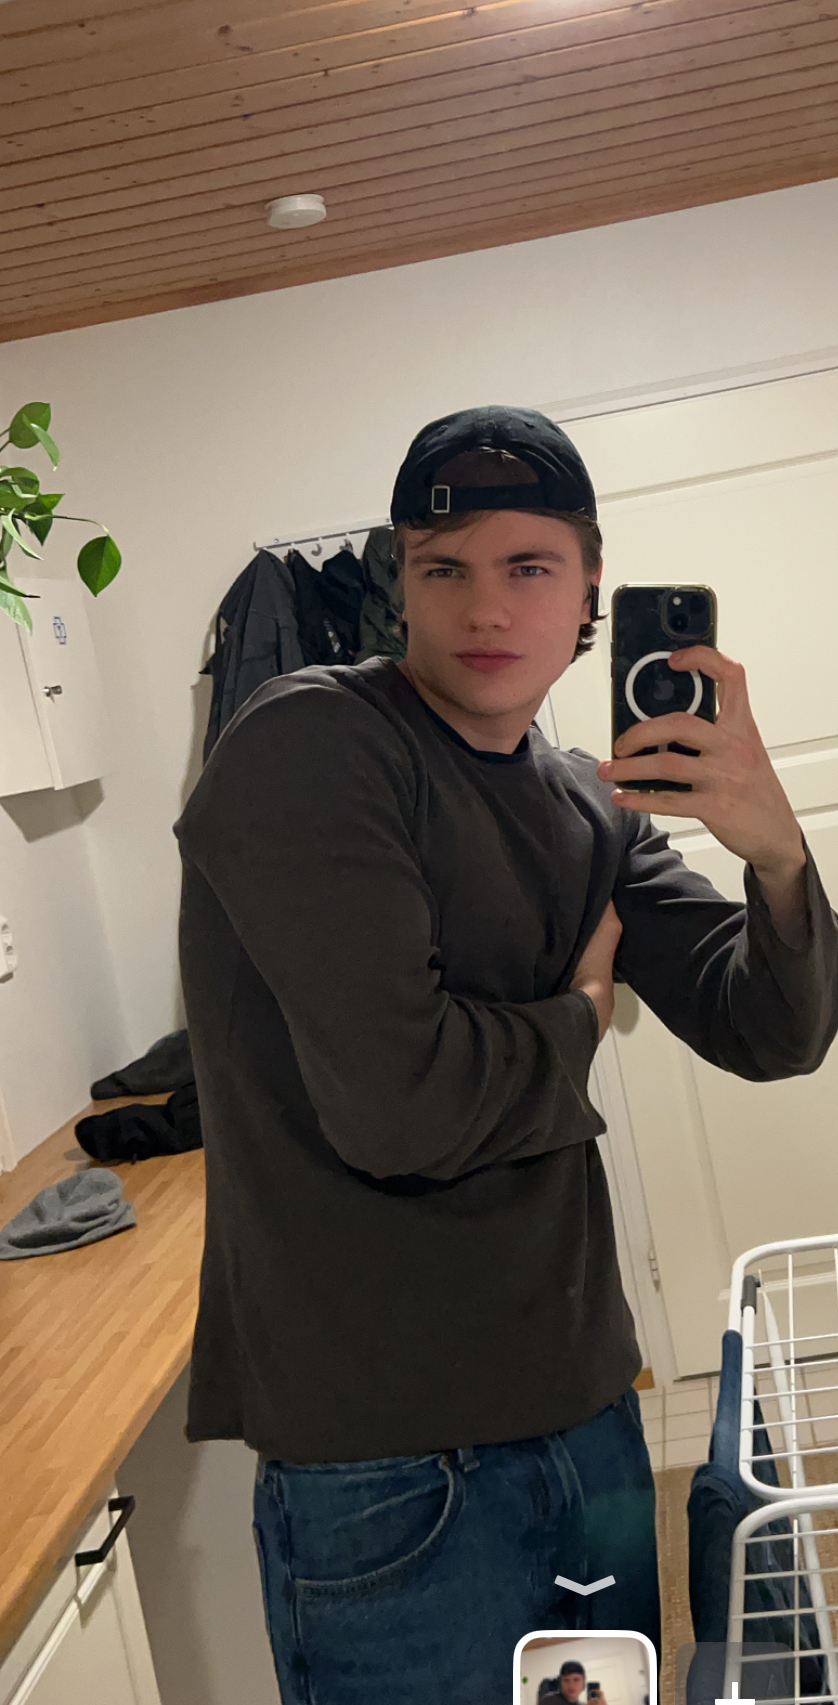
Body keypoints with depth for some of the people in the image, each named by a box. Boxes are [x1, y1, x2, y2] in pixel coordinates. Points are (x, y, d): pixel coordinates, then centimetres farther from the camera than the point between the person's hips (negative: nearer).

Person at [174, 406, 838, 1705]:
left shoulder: (591, 807, 6)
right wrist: (578, 1020, -7)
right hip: (389, 1464, -7)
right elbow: (397, 1101, -26)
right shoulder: (307, 751, -16)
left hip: (584, 1406, 7)